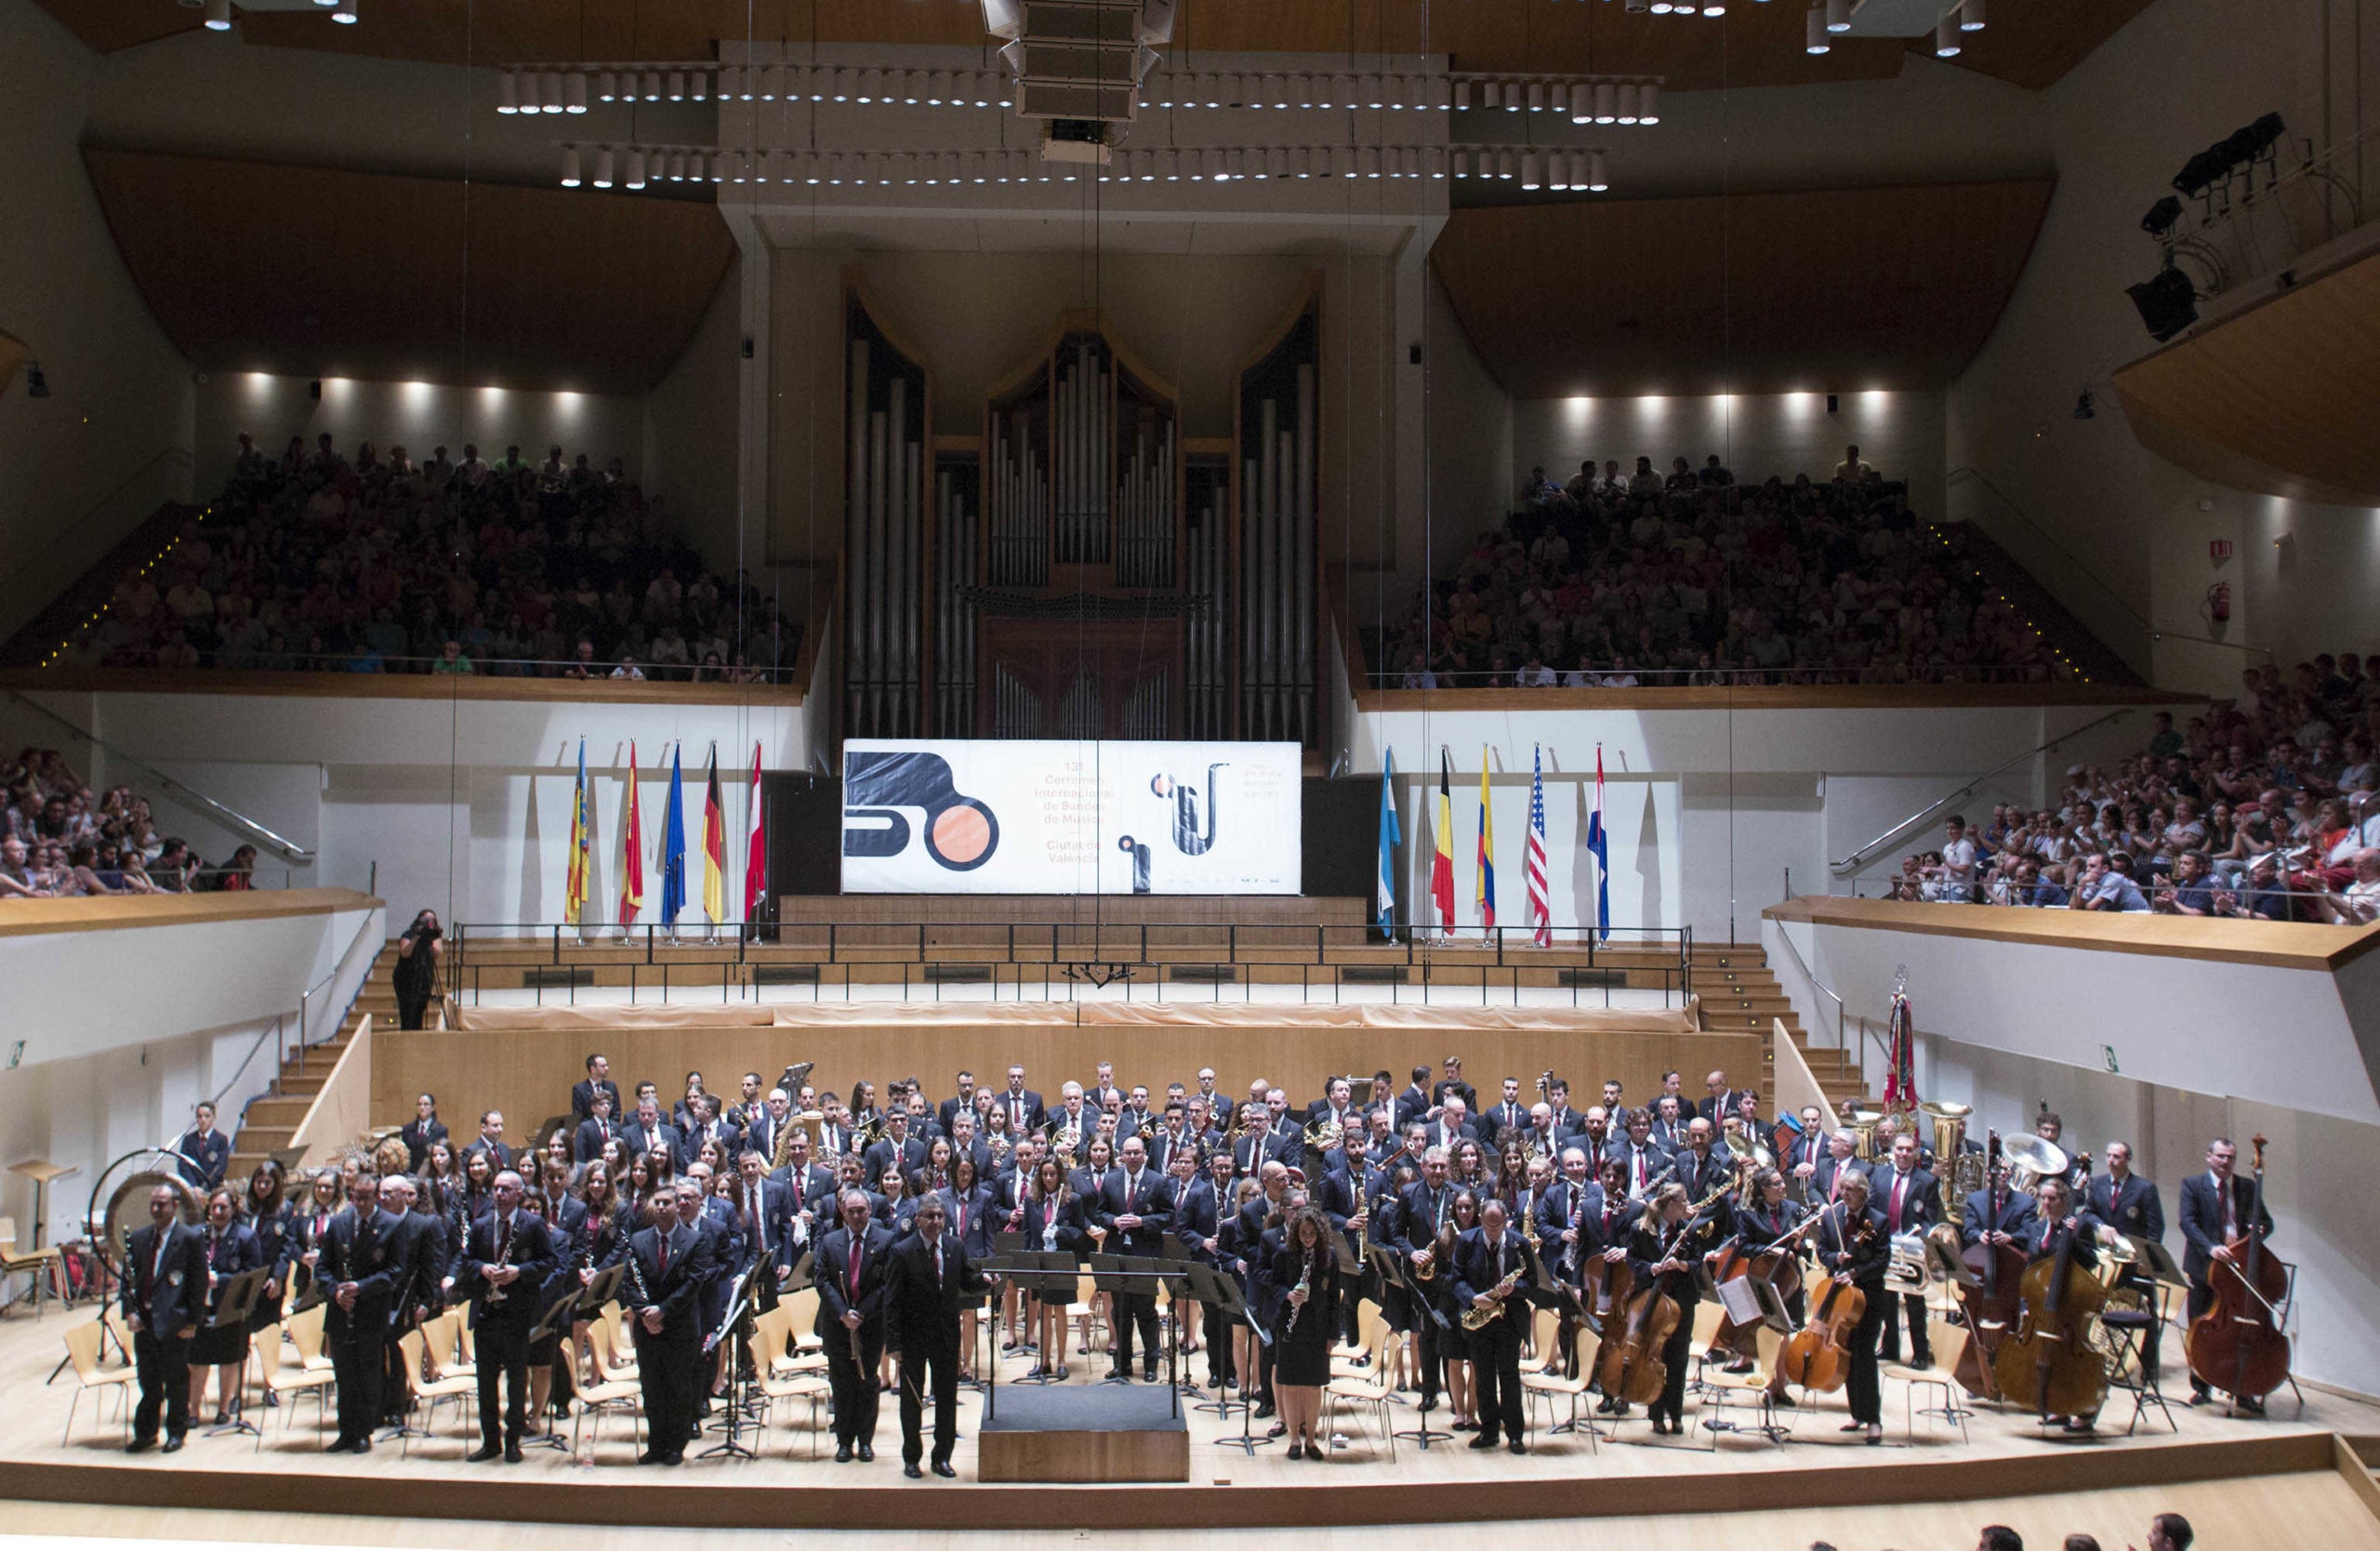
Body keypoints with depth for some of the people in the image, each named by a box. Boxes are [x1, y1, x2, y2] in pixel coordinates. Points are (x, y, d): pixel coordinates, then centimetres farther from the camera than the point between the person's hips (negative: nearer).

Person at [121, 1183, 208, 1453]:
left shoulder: (190, 1239, -6)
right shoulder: (138, 1237, 9)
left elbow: (199, 1283, -6)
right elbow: (127, 1278, 11)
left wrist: (193, 1320, -10)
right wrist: (129, 1311, -2)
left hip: (174, 1321, -5)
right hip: (144, 1320, 5)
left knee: (176, 1380, 5)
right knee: (148, 1380, 12)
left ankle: (176, 1432, 17)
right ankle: (145, 1432, 23)